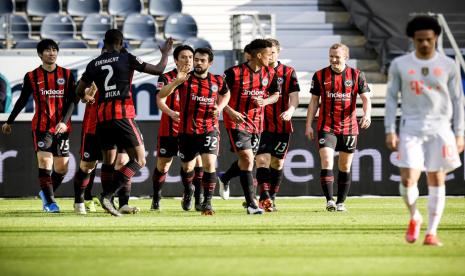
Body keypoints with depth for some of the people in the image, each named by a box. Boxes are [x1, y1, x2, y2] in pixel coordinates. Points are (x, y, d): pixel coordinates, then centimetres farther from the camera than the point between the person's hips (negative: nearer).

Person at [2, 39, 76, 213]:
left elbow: (71, 101, -1)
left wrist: (64, 122, -15)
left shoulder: (66, 75, 5)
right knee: (45, 161, -16)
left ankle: (46, 193, 30)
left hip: (62, 127, 2)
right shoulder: (32, 76, 3)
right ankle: (49, 201, -10)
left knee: (62, 168, 4)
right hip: (41, 127, -2)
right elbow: (22, 100, 13)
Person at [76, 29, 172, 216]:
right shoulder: (127, 58, 1)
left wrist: (87, 98, 43)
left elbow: (79, 91, 20)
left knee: (108, 161, 16)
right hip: (122, 115, -5)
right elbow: (158, 70, 5)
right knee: (139, 160, -2)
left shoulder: (94, 64, 11)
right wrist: (165, 53, 24)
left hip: (102, 117, 5)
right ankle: (108, 194, -18)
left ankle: (108, 200, 11)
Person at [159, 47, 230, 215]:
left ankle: (207, 202, -11)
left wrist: (220, 107, 2)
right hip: (187, 130, 0)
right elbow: (161, 95, -15)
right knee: (187, 167, 14)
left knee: (209, 164, -18)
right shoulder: (185, 79, -6)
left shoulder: (217, 81, 0)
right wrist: (176, 81, -31)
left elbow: (225, 94, 24)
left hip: (209, 129, 0)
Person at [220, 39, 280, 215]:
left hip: (256, 123, 6)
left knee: (246, 160, 15)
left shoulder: (270, 73, 2)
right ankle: (251, 204, -11)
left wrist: (265, 101, -8)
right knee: (247, 160, -14)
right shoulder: (234, 73, -14)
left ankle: (224, 179, 46)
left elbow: (275, 94, 14)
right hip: (237, 121, -6)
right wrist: (230, 111, -20)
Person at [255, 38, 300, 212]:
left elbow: (294, 97, -4)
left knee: (277, 163, 9)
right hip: (261, 124, -1)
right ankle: (264, 197, -25)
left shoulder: (288, 72, 3)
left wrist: (290, 110, -24)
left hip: (282, 125, 1)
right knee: (262, 159, -16)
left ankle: (271, 199, 20)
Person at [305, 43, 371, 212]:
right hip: (326, 127, -1)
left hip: (349, 127, 1)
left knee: (345, 167, 7)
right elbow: (314, 101, 7)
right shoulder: (320, 76, 2)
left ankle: (341, 202, 18)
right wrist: (308, 125, 2)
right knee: (326, 162, -15)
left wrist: (367, 114, -22)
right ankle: (329, 201, -16)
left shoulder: (356, 76, 1)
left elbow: (366, 98, -3)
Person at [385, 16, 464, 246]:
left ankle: (432, 232, 8)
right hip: (411, 129, 0)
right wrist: (390, 131, -1)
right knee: (408, 180, -10)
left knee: (436, 180, 0)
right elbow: (391, 98, 7)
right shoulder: (399, 65, 4)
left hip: (440, 129, 0)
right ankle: (414, 218, 18)